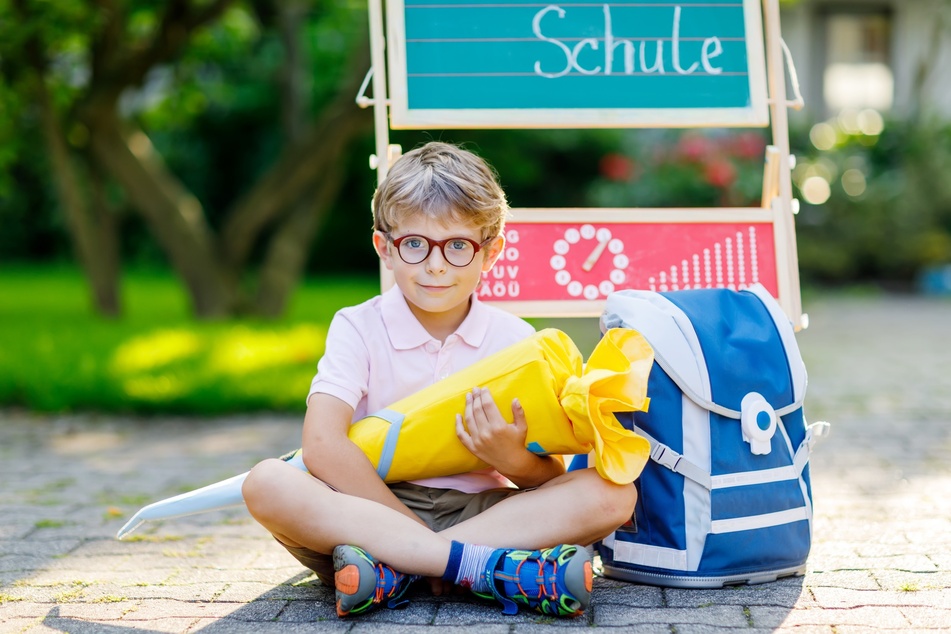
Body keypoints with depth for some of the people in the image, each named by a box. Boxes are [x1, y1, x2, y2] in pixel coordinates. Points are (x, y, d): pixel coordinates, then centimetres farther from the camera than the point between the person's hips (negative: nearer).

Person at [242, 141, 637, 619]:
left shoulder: (514, 339, 4)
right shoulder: (358, 328, -1)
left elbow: (551, 482, 3)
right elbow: (321, 445, -17)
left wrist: (514, 460, -21)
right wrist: (415, 528, -21)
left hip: (481, 512, 2)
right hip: (373, 510, -1)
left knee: (612, 494, -21)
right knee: (267, 484, -29)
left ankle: (390, 568, -28)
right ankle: (493, 568, -34)